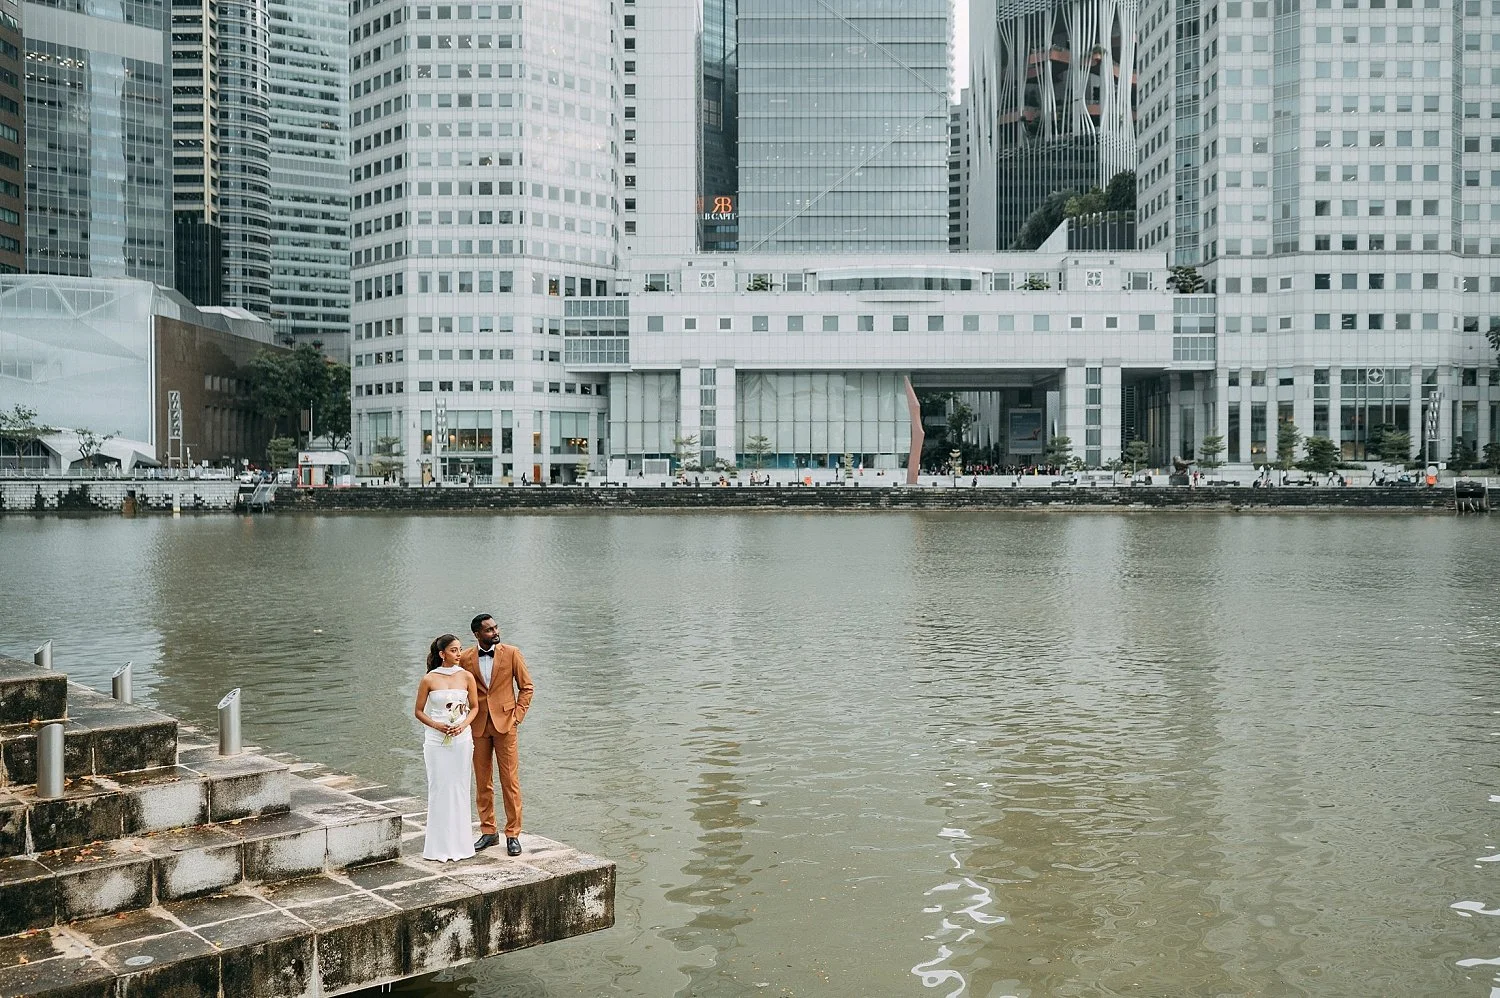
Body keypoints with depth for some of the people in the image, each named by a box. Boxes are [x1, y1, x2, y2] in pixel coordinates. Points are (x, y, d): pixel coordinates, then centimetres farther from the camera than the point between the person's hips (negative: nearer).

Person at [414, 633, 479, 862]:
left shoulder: (466, 677, 2)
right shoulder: (429, 680, -3)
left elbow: (474, 707, 9)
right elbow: (418, 711, 3)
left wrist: (463, 725, -9)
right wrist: (436, 725, -12)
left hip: (462, 738, 2)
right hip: (436, 740, -2)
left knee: (460, 788, 4)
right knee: (439, 789, -1)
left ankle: (459, 843, 13)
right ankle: (439, 845, 7)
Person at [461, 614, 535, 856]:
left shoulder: (511, 653, -2)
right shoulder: (465, 659, 1)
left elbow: (526, 687, 3)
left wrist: (517, 716, -5)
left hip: (505, 724, -2)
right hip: (478, 726, 2)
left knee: (510, 781, -2)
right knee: (483, 782, 9)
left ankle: (513, 834, 6)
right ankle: (488, 832, 20)